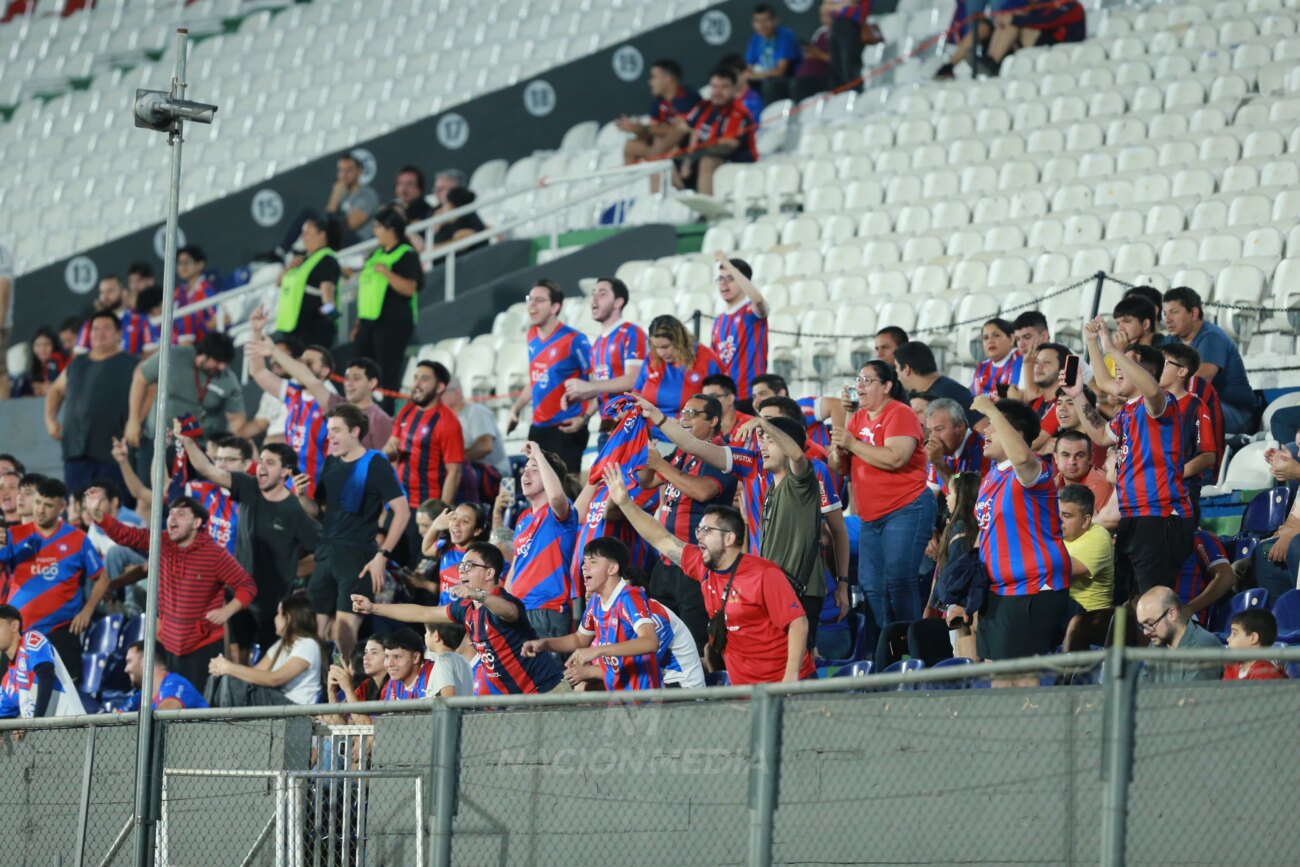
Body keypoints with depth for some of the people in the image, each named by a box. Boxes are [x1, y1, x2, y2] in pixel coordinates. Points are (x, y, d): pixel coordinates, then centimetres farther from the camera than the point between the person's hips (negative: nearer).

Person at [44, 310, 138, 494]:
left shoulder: (130, 365, 3)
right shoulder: (77, 364, 20)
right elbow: (56, 390, 32)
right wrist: (50, 420, 18)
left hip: (112, 452, -5)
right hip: (76, 450, 5)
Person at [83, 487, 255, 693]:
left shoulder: (215, 554, -10)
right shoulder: (161, 544, 2)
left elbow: (247, 585, -5)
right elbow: (124, 535, -7)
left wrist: (228, 610, -22)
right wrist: (99, 515, -24)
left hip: (204, 646, -4)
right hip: (170, 645, 4)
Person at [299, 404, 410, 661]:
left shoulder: (375, 464, -6)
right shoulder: (331, 464, 14)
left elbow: (402, 511, -9)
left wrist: (383, 555, -14)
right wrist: (302, 496, 0)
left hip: (358, 555, -7)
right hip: (327, 554, 7)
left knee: (343, 630, -16)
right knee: (315, 631, 5)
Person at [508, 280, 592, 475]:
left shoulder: (573, 340, -12)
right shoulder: (532, 336, 11)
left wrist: (584, 418, -21)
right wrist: (517, 407, 17)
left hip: (565, 430, -7)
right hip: (538, 429, 7)